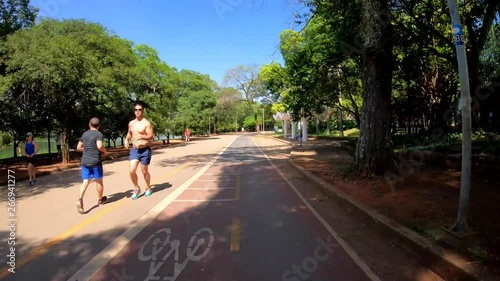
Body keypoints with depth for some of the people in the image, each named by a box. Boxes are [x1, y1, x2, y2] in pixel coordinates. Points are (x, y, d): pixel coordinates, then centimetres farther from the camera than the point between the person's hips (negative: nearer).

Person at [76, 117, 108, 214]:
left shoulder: (84, 134, 11)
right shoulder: (98, 134, -8)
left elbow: (78, 148, 15)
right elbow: (100, 146, -22)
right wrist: (105, 151, -4)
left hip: (85, 161, 5)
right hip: (95, 161, -5)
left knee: (85, 181, 2)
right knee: (99, 181, 11)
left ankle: (80, 199, -19)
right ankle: (100, 199, 26)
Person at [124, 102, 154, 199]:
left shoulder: (146, 123, -10)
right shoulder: (131, 123, 9)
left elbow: (151, 136, -17)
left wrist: (141, 137, -36)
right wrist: (126, 140, 5)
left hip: (145, 150, -5)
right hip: (134, 150, 5)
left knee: (144, 171, 8)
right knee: (132, 171, -6)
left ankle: (148, 188, 31)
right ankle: (136, 188, 16)